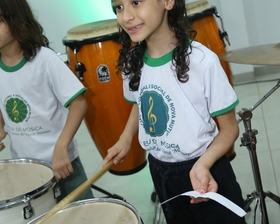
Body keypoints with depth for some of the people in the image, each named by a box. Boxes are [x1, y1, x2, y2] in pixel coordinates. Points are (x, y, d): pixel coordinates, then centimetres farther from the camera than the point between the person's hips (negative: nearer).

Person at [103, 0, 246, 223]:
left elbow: (229, 128, -14)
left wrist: (203, 164, -29)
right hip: (161, 172, 5)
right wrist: (125, 139, -1)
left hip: (206, 171, -5)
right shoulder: (131, 63, -7)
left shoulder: (202, 60, -24)